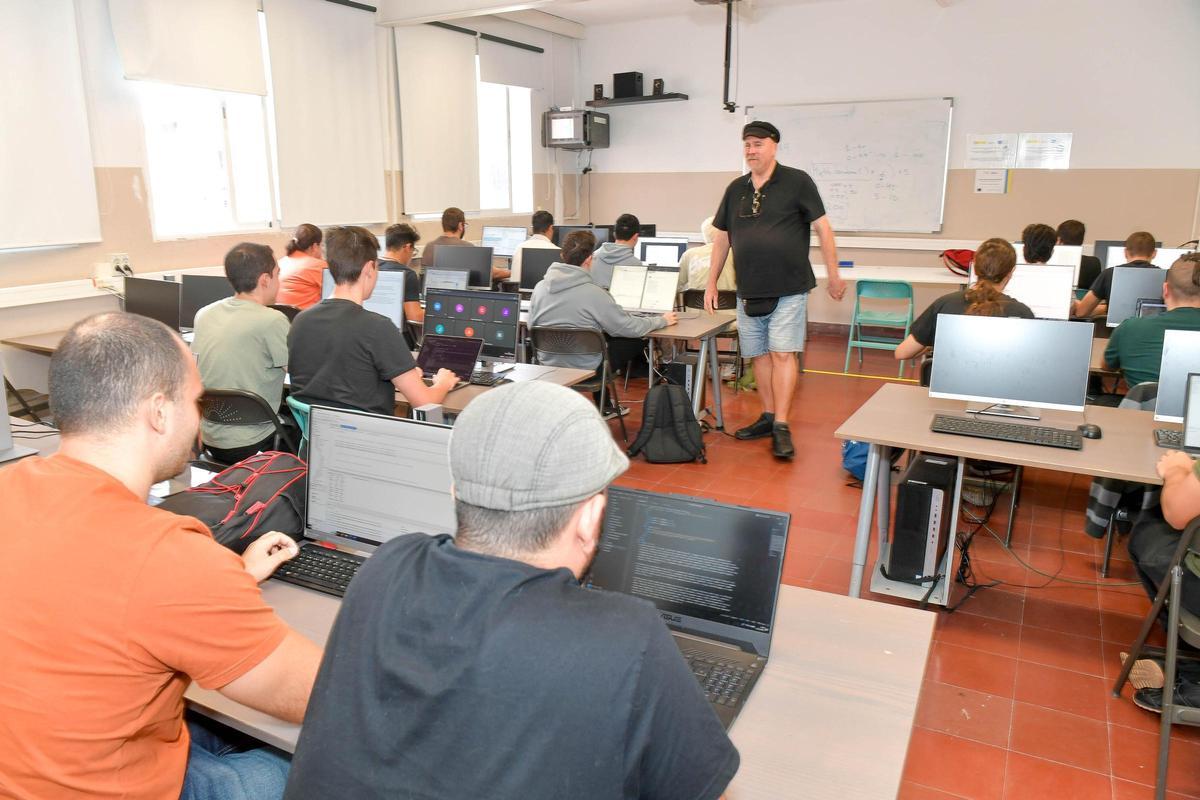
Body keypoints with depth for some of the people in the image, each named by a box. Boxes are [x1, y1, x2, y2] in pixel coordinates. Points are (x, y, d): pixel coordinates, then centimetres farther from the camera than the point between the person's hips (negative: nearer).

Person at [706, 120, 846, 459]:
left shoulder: (797, 182, -3)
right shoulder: (736, 189, 11)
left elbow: (822, 227, -2)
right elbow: (722, 238, 15)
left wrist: (833, 275, -4)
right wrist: (711, 283, 13)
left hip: (788, 289, -5)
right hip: (749, 291, 5)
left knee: (782, 353, -8)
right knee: (759, 355, 9)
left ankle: (781, 426, -6)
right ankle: (768, 417, 21)